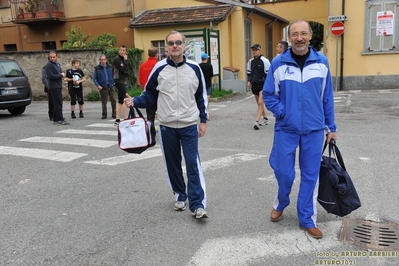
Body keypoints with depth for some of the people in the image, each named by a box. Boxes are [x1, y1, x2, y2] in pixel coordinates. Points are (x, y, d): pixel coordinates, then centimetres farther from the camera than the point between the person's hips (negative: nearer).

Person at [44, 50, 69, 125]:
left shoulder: (58, 64, 16)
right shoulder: (48, 65, -10)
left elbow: (61, 73, 25)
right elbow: (51, 76, -19)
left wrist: (62, 75, 2)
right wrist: (61, 75, -10)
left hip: (58, 86, 9)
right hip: (54, 87, -9)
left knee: (57, 103, 11)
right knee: (58, 103, -11)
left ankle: (55, 119, 18)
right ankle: (60, 120, -11)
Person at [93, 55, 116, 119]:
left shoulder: (110, 67, 6)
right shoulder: (97, 68, 0)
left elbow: (113, 75, 11)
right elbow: (94, 78, 0)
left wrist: (113, 83, -1)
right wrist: (98, 85, -12)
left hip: (111, 86, 2)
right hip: (103, 87, -2)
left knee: (113, 100, 1)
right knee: (104, 102, 3)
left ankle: (114, 114, 11)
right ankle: (104, 114, 15)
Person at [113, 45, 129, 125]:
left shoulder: (123, 59, 15)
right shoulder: (117, 59, -8)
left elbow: (127, 71, 9)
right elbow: (123, 70, -17)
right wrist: (125, 61, -9)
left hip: (123, 81, 9)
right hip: (119, 81, -9)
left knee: (120, 101, 10)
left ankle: (117, 120, 15)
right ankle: (126, 119, -11)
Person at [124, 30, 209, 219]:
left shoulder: (194, 68, 1)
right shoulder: (159, 68, -1)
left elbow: (201, 96, 7)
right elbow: (149, 95, 4)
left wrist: (203, 120, 5)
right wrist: (134, 102, -14)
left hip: (189, 125, -1)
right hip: (167, 126, 1)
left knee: (193, 164, -6)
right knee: (172, 164, 11)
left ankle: (197, 205, -2)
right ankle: (180, 196, 29)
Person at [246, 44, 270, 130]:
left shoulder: (264, 61, -9)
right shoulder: (251, 61, 8)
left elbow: (268, 73, -7)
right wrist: (249, 81, 6)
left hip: (263, 84, -7)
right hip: (254, 85, 7)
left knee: (260, 102, -14)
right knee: (259, 103, 14)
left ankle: (257, 121, -18)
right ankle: (265, 119, 29)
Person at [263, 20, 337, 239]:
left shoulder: (321, 62, 1)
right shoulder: (278, 63, -4)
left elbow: (327, 97, 6)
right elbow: (268, 94, 3)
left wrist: (331, 126, 9)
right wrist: (281, 112, -12)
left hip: (314, 130, 2)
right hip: (286, 129, -1)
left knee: (310, 175, 8)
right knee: (284, 172, 5)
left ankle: (307, 219, 24)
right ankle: (280, 203, 36)